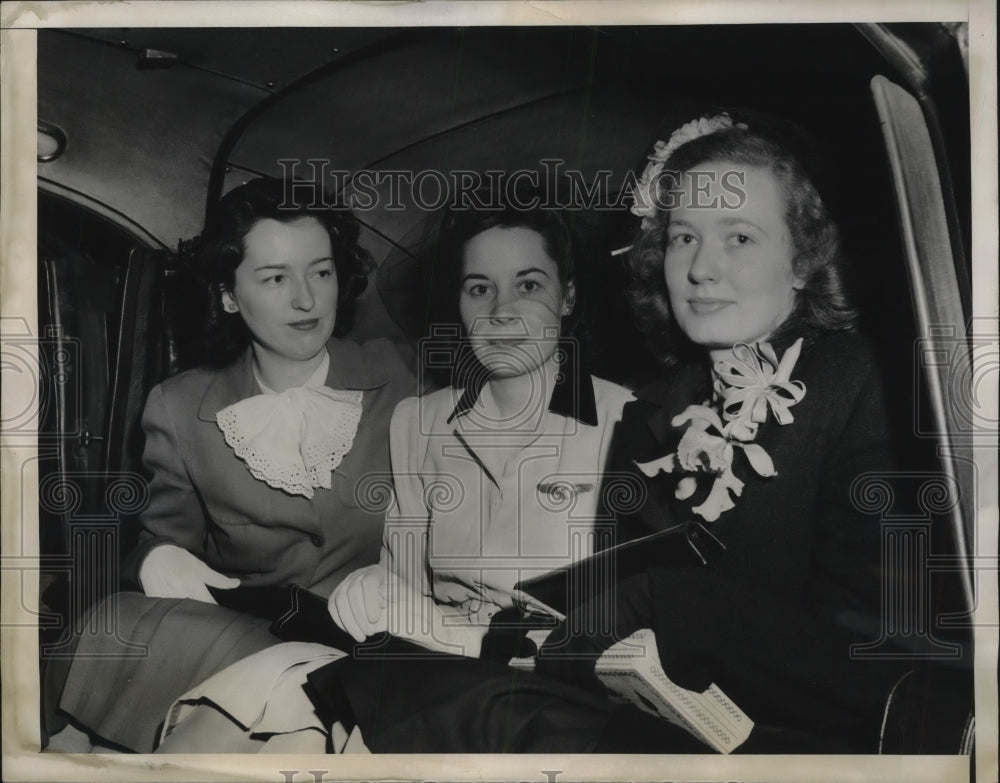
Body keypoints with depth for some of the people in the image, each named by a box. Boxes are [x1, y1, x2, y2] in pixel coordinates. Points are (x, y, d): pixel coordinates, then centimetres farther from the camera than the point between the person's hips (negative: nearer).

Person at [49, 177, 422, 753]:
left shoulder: (402, 376, 6)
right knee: (112, 630, -28)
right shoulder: (180, 409, 8)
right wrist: (159, 559, -12)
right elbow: (166, 532, 12)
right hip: (241, 638, 1)